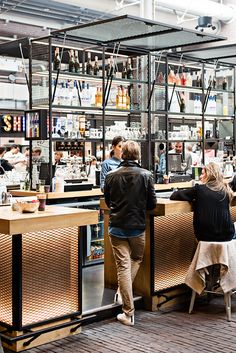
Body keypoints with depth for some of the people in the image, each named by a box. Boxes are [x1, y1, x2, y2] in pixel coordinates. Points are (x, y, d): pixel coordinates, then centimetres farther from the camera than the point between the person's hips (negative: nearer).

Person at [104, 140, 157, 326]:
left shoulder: (111, 175, -5)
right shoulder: (146, 175, -9)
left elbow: (107, 201, 8)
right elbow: (152, 204, -4)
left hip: (117, 227, 1)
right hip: (137, 226, 0)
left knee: (123, 266, 3)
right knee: (136, 259, 25)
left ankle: (128, 313, 5)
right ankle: (123, 293, 19)